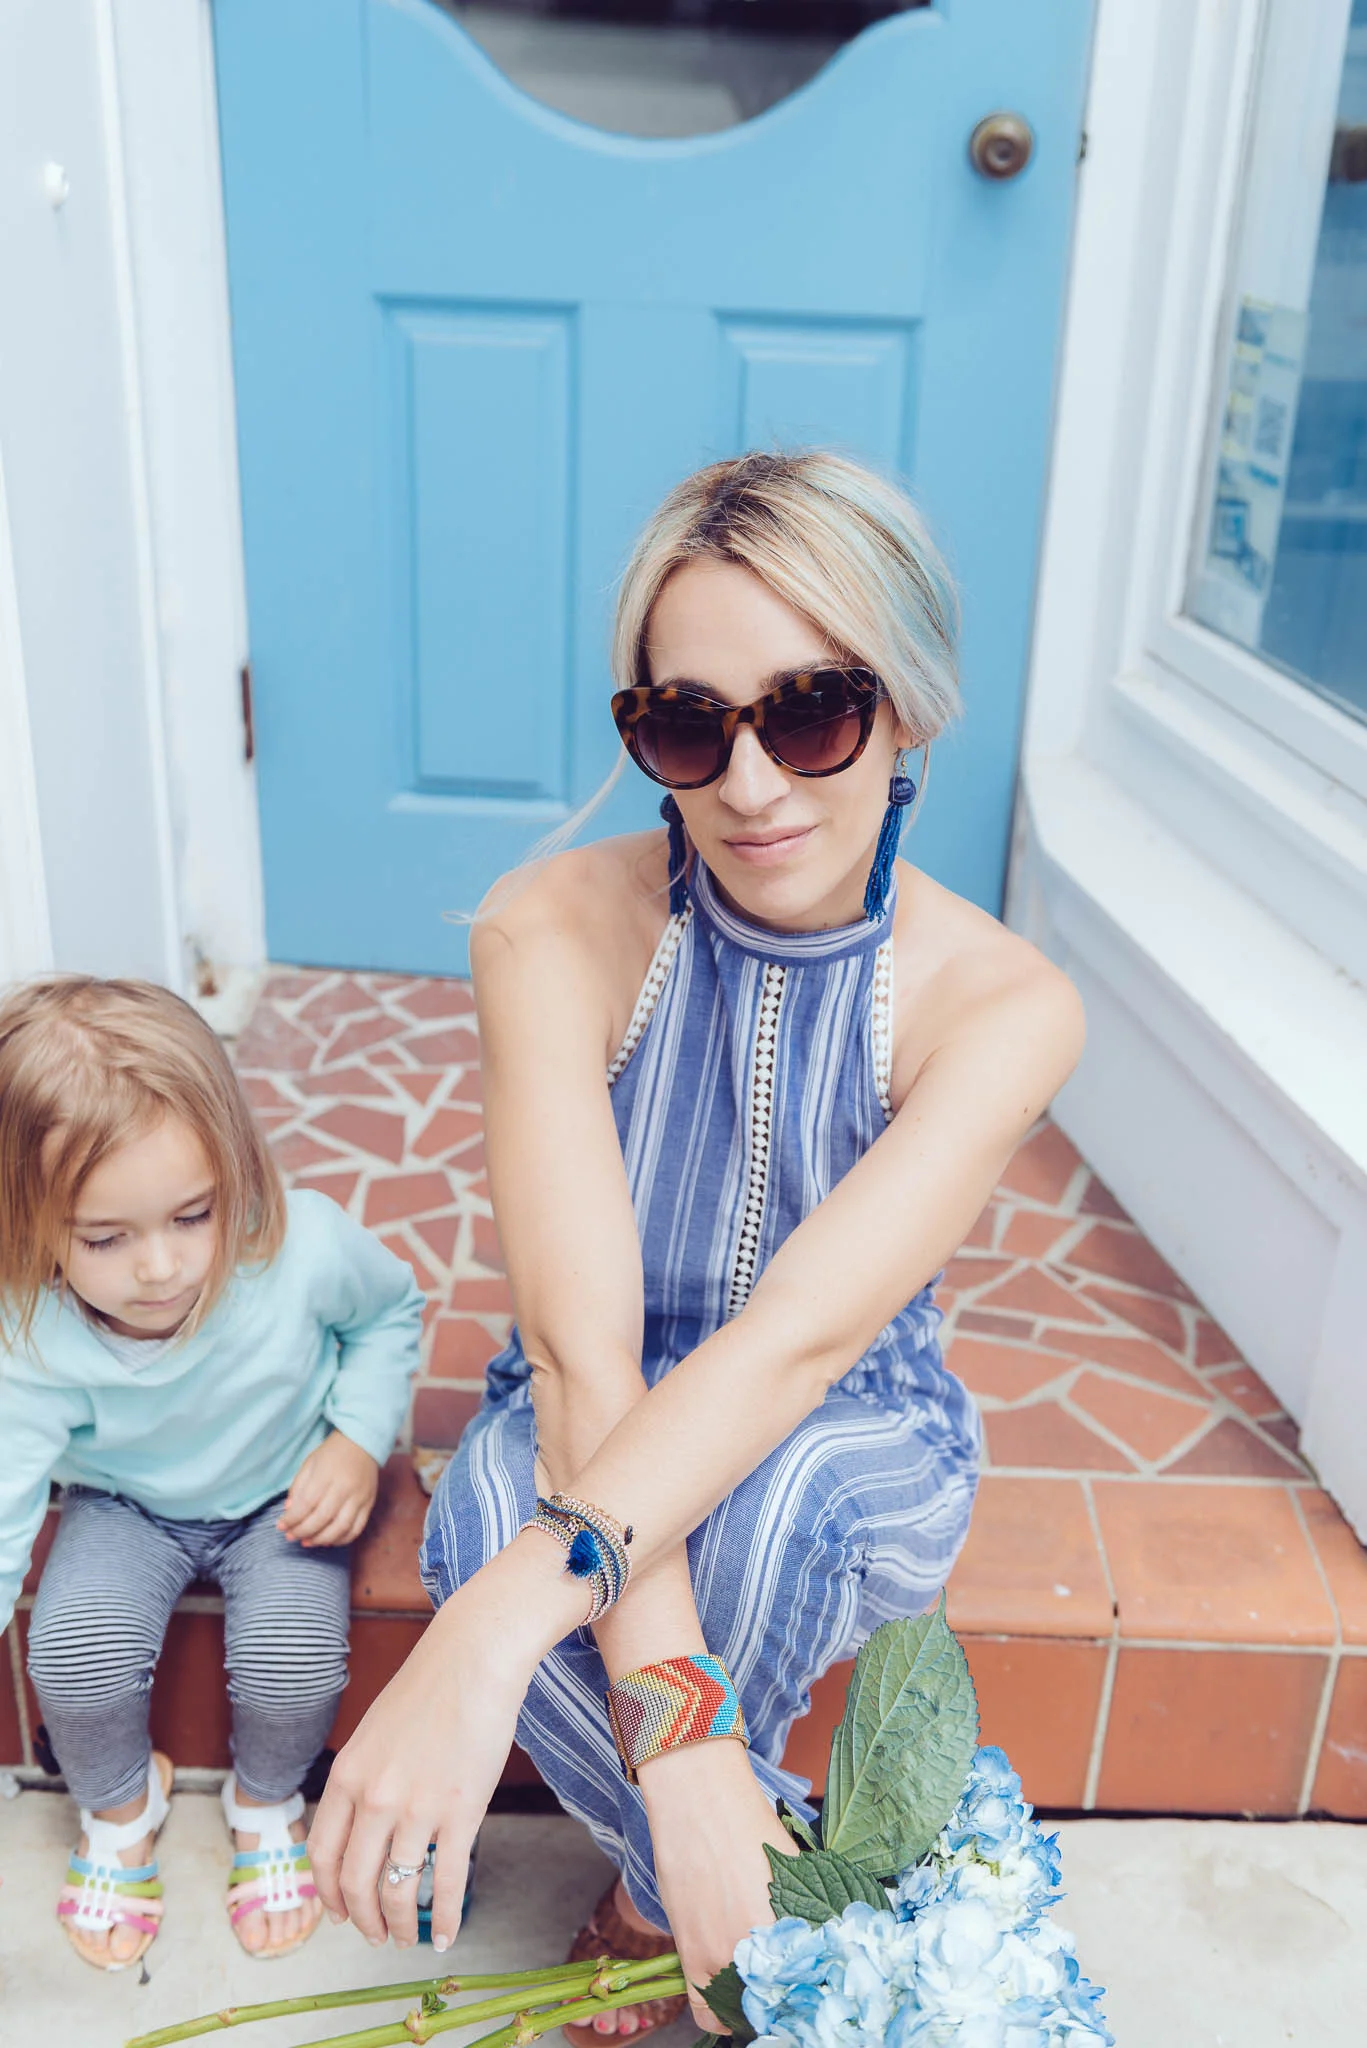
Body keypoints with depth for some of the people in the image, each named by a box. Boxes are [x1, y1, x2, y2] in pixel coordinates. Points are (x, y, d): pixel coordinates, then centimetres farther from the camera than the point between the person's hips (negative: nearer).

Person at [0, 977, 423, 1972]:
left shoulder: (307, 1248, -31)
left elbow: (391, 1310, -7)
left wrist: (359, 1442, -18)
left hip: (285, 1496, 0)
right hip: (126, 1506, 1)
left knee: (294, 1659, -23)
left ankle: (266, 1801, 15)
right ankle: (119, 1805, 12)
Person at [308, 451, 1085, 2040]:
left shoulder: (999, 1003, -20)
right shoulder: (557, 930, -20)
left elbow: (801, 1332, -34)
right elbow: (579, 1332, -29)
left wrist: (500, 1625, -47)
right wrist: (673, 1715, -40)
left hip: (858, 1447, 0)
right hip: (598, 1428, 1)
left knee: (772, 1492, -37)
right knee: (489, 1517, -34)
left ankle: (659, 1901, -4)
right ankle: (788, 1893, -5)